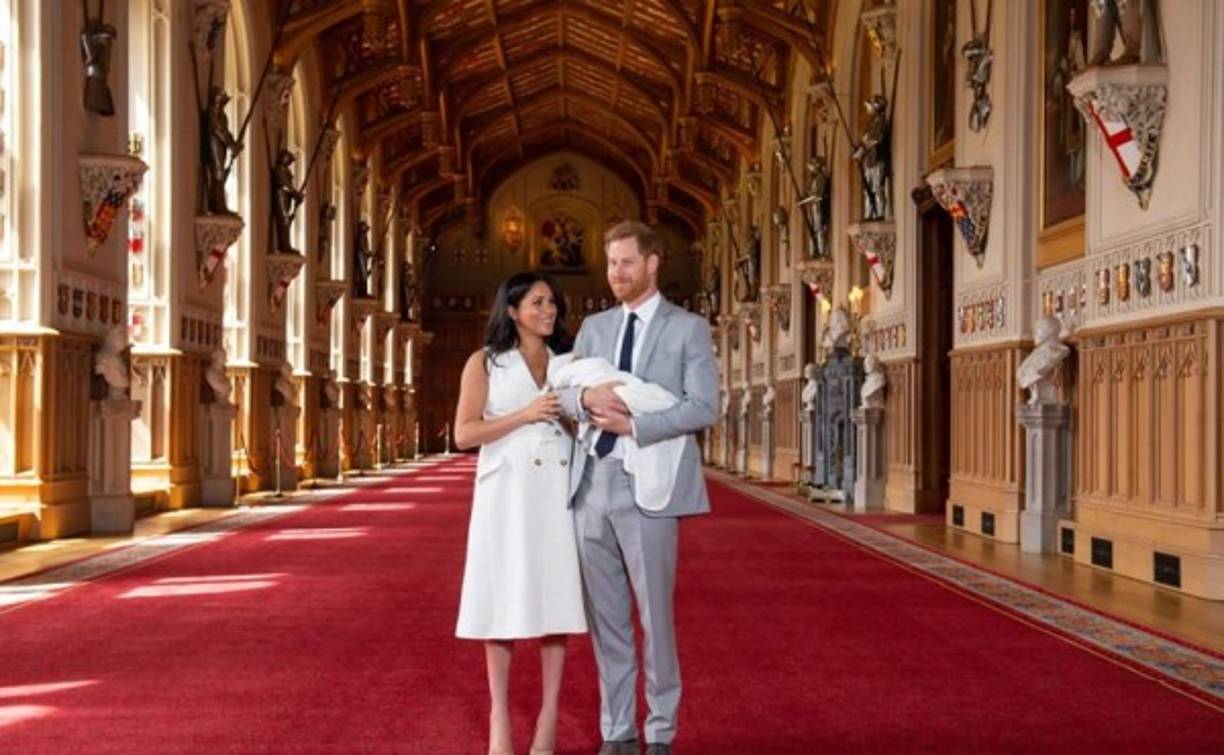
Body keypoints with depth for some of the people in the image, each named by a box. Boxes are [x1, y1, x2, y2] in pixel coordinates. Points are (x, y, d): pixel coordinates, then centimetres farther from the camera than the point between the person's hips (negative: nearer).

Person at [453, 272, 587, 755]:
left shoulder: (569, 362, 14)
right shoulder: (485, 362, 5)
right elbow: (464, 434, -4)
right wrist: (525, 414, -12)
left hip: (558, 492, 2)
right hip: (506, 492, -2)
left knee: (555, 594, 0)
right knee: (504, 599, -1)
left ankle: (549, 715, 6)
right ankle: (499, 716, 7)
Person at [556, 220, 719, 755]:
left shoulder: (688, 329, 0)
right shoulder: (593, 327, 15)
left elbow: (704, 408, -9)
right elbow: (561, 394, 9)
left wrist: (632, 425, -17)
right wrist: (586, 396, -14)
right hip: (592, 484, 5)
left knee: (655, 615, 2)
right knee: (605, 616, 9)